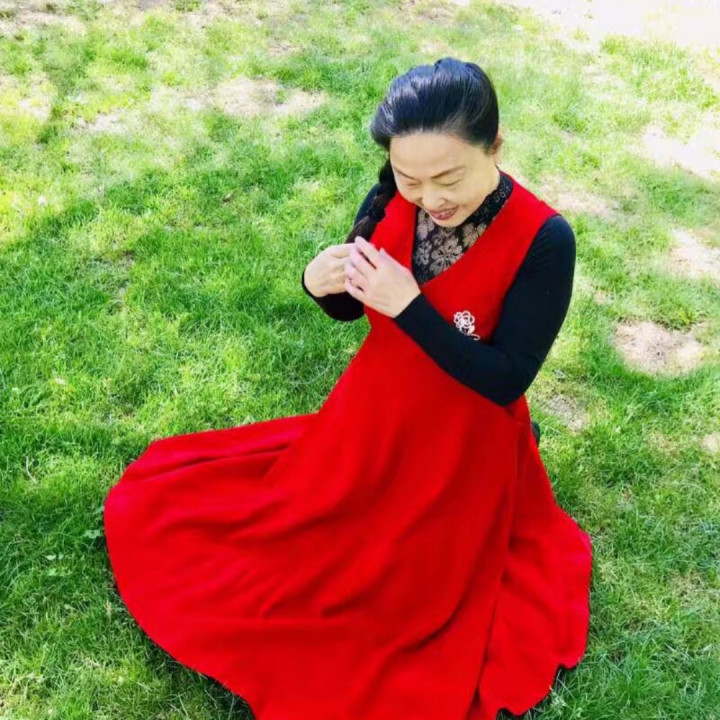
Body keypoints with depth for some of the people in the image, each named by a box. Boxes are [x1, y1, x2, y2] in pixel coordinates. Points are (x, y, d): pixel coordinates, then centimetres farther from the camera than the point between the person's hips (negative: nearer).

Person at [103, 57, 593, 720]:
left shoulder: (541, 239, -26)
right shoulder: (394, 199, -14)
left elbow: (503, 380, -23)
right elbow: (350, 307, 1)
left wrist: (408, 305, -31)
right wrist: (320, 282, -23)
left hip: (461, 449, -5)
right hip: (375, 416, 5)